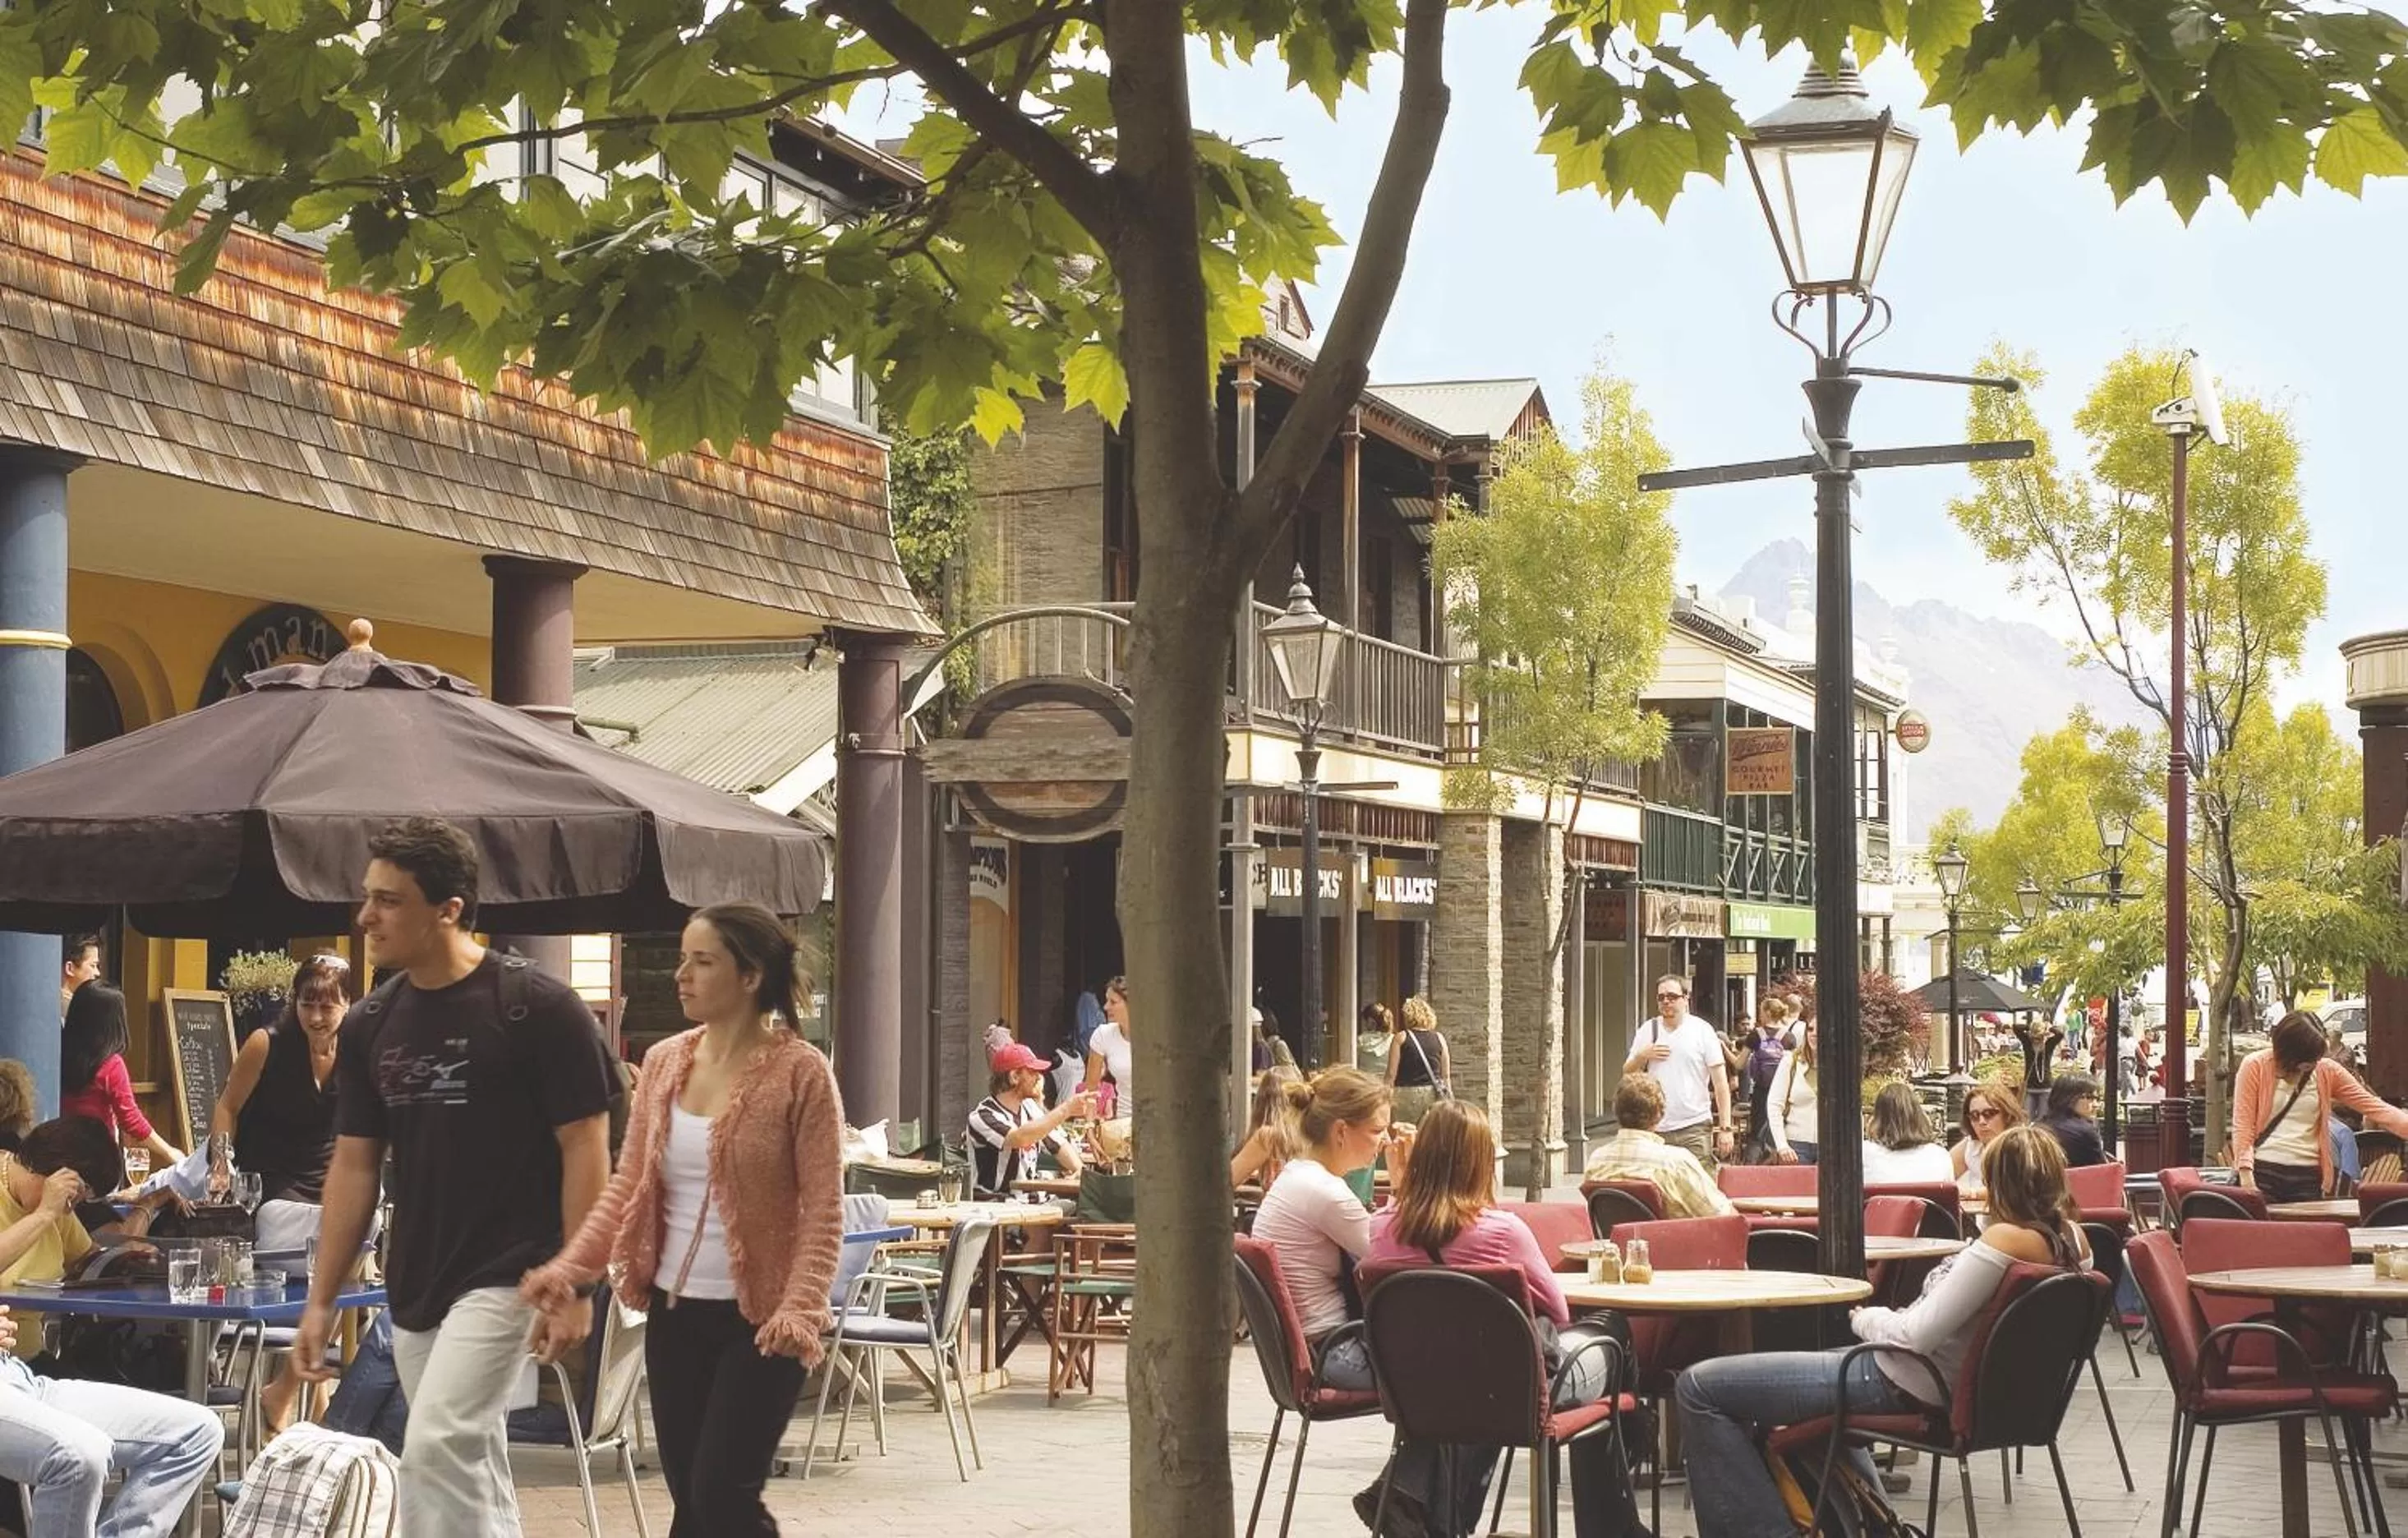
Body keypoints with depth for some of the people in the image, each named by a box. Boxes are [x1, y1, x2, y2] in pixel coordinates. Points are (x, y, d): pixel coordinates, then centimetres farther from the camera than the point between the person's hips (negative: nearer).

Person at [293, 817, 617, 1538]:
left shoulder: (537, 1008, -12)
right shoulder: (370, 1024, 5)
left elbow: (585, 1149, -10)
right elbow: (354, 1164, 11)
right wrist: (321, 1299, 9)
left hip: (506, 1278, -6)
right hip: (413, 1288, 7)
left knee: (435, 1450, -18)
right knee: (473, 1473, 13)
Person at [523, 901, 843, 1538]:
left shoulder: (801, 1071, -10)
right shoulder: (663, 1062, 7)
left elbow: (823, 1211, -13)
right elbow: (627, 1187, 9)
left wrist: (800, 1307, -25)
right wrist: (571, 1266, -5)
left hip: (757, 1319, -6)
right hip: (674, 1311, 6)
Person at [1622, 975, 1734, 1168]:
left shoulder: (1702, 1030, 1)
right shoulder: (1649, 1030, 10)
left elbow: (1720, 1082, -1)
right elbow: (1628, 1074, 15)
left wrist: (1725, 1128, -8)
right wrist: (1643, 1056, -7)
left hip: (1695, 1128, -3)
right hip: (1656, 1129, 3)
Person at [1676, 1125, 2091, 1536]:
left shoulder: (2006, 1239, -27)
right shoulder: (2071, 1236, -1)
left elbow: (1915, 1336, -24)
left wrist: (1866, 1318, -7)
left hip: (1906, 1387, -10)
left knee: (1698, 1388, -8)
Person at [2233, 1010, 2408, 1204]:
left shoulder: (2327, 1071, 7)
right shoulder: (2255, 1066, -2)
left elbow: (2374, 1107, 3)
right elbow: (2243, 1125, -4)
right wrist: (2246, 1178, -14)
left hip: (2308, 1177, 3)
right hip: (2263, 1173, -3)